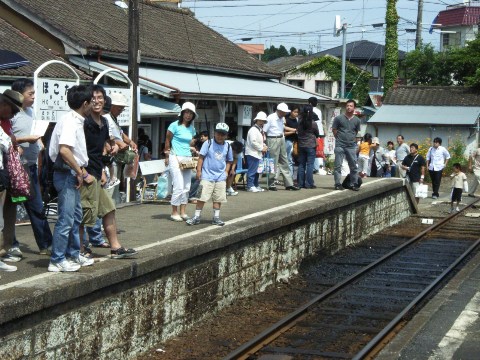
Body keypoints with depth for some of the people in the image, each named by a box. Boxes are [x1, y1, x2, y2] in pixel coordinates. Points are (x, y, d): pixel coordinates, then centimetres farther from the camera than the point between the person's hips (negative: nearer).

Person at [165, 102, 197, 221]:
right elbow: (167, 141, -1)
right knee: (179, 186, -10)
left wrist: (192, 149, 4)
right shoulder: (175, 125, -6)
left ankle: (183, 212, 12)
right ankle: (174, 213, 0)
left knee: (186, 187, 5)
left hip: (188, 158, 6)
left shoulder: (191, 128, 12)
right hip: (176, 158, -6)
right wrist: (167, 157, -2)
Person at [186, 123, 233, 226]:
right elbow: (201, 157, -3)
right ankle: (197, 217, 2)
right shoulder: (208, 144, -4)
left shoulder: (227, 147, 6)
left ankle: (216, 217, 17)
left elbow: (229, 160, 18)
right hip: (207, 176, -4)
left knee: (218, 198, 7)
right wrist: (199, 170, -7)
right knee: (202, 197, -5)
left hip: (220, 177, 4)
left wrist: (226, 171, 7)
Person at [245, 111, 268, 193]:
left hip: (258, 154, 10)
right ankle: (250, 186, -5)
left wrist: (264, 146, 8)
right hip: (252, 153, -10)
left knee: (257, 171, 14)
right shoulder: (253, 130, -13)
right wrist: (261, 148, -14)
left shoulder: (260, 130, 18)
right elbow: (253, 142, -21)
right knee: (252, 170, -8)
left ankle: (256, 185, 21)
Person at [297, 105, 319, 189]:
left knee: (301, 165, 10)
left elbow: (298, 132, 7)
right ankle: (309, 184, -1)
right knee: (310, 165, 0)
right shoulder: (313, 124, -11)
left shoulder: (300, 123, -5)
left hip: (301, 146, 4)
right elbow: (317, 135, 2)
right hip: (311, 146, -4)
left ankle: (301, 184, 12)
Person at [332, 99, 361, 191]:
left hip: (351, 146, 2)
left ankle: (353, 184, 14)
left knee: (354, 166, 5)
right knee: (338, 166, -1)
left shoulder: (357, 120, 4)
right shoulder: (339, 118, -3)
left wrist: (351, 139, 11)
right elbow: (334, 130, 5)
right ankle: (338, 184, 5)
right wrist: (340, 139, 6)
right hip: (340, 146, -2)